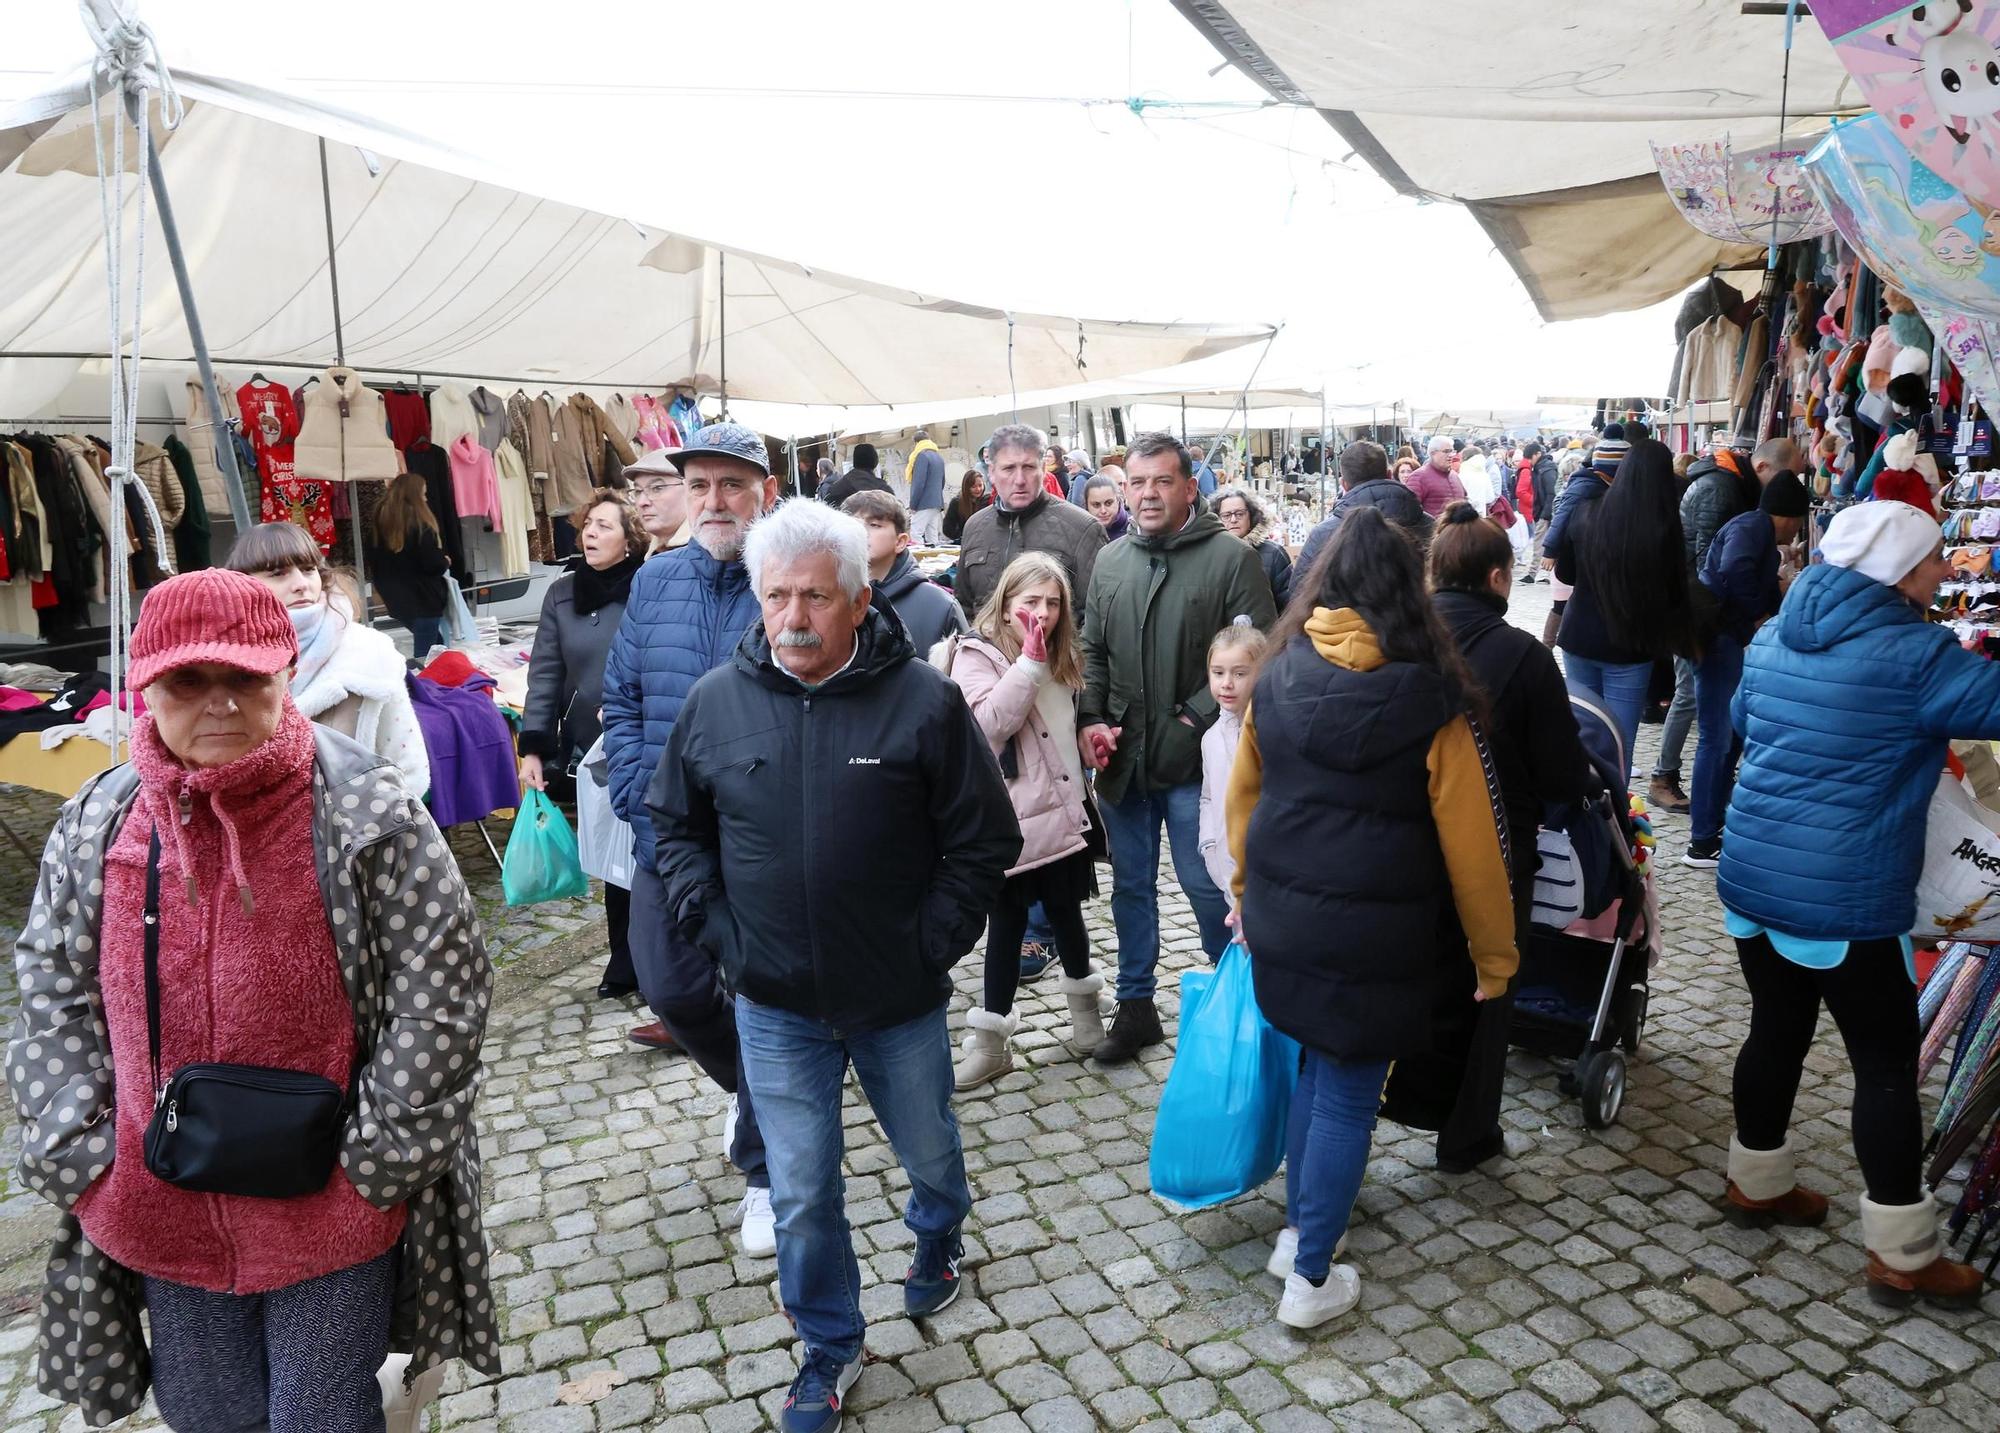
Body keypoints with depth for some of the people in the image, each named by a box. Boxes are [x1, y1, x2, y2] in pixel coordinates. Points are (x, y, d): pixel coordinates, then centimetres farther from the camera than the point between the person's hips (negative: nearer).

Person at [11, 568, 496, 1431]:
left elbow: (442, 994, -14)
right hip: (159, 1218, 5)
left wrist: (371, 1162, -13)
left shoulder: (369, 815, -16)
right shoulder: (96, 823, -3)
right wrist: (87, 1157, -1)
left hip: (331, 1220, -4)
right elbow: (52, 995, 6)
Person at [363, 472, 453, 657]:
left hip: (398, 600, 7)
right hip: (424, 599, -7)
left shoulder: (381, 523, 5)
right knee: (425, 651, -2)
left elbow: (374, 562, 11)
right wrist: (446, 561, 3)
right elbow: (433, 563, -18)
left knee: (436, 642, 20)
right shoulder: (419, 526, -17)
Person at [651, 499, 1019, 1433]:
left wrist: (933, 945, -12)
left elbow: (984, 841, -7)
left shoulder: (923, 700, -13)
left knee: (930, 1153, 23)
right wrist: (715, 928, -2)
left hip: (901, 1001, -1)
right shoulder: (714, 701, -6)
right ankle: (829, 1350, 36)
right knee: (801, 1196, 11)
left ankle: (936, 1239, 57)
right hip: (774, 1007, 1)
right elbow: (674, 823, 8)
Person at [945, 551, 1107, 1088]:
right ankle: (990, 1040, 18)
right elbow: (988, 722, -25)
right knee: (1007, 921, 4)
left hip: (1062, 812, 5)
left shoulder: (1062, 657, 12)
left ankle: (1084, 1002, 37)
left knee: (1065, 911, 13)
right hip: (1008, 819, -5)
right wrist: (1030, 662, -26)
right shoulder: (976, 655, -9)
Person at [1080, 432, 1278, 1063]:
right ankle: (1135, 1006, 30)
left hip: (1194, 761, -5)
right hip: (1121, 759, 5)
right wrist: (1090, 720, 0)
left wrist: (1195, 718, -17)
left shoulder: (1231, 557, -9)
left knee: (1207, 885, 4)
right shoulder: (1110, 562, 8)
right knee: (1130, 886, 15)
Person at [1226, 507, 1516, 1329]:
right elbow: (1471, 844, -10)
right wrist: (1495, 955, 2)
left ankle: (1299, 1228, 37)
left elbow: (1242, 798, 8)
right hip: (1375, 938, -4)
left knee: (1315, 1069, 24)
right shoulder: (1430, 701, -13)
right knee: (1348, 1098, 10)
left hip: (1282, 923, 4)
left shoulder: (1276, 681, -1)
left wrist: (1252, 895, 22)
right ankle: (1312, 1280, 21)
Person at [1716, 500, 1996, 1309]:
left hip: (1752, 880, 7)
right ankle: (1902, 1257, 16)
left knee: (1777, 1030, 21)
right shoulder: (1913, 656, -16)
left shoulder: (1774, 637, 7)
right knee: (1887, 1062, 6)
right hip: (1848, 901, -7)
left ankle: (1756, 1183, 36)